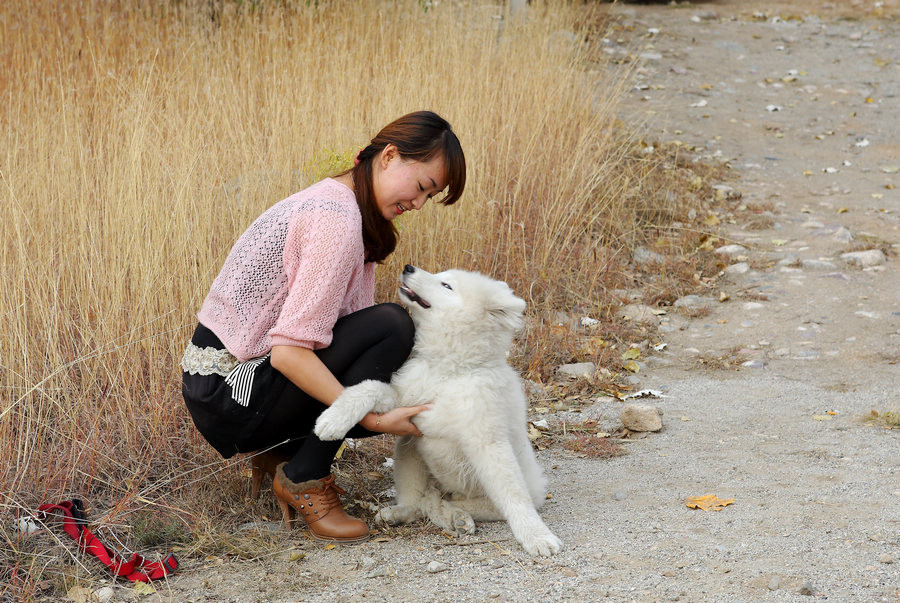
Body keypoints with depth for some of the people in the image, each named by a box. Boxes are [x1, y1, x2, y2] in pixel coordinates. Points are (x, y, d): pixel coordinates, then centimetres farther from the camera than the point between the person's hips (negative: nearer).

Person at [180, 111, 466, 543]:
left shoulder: (336, 202, 11)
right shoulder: (337, 221, -21)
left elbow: (352, 329, 9)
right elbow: (289, 352, -27)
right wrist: (374, 420, -24)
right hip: (231, 393, -10)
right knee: (391, 326, -20)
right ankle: (303, 478, -11)